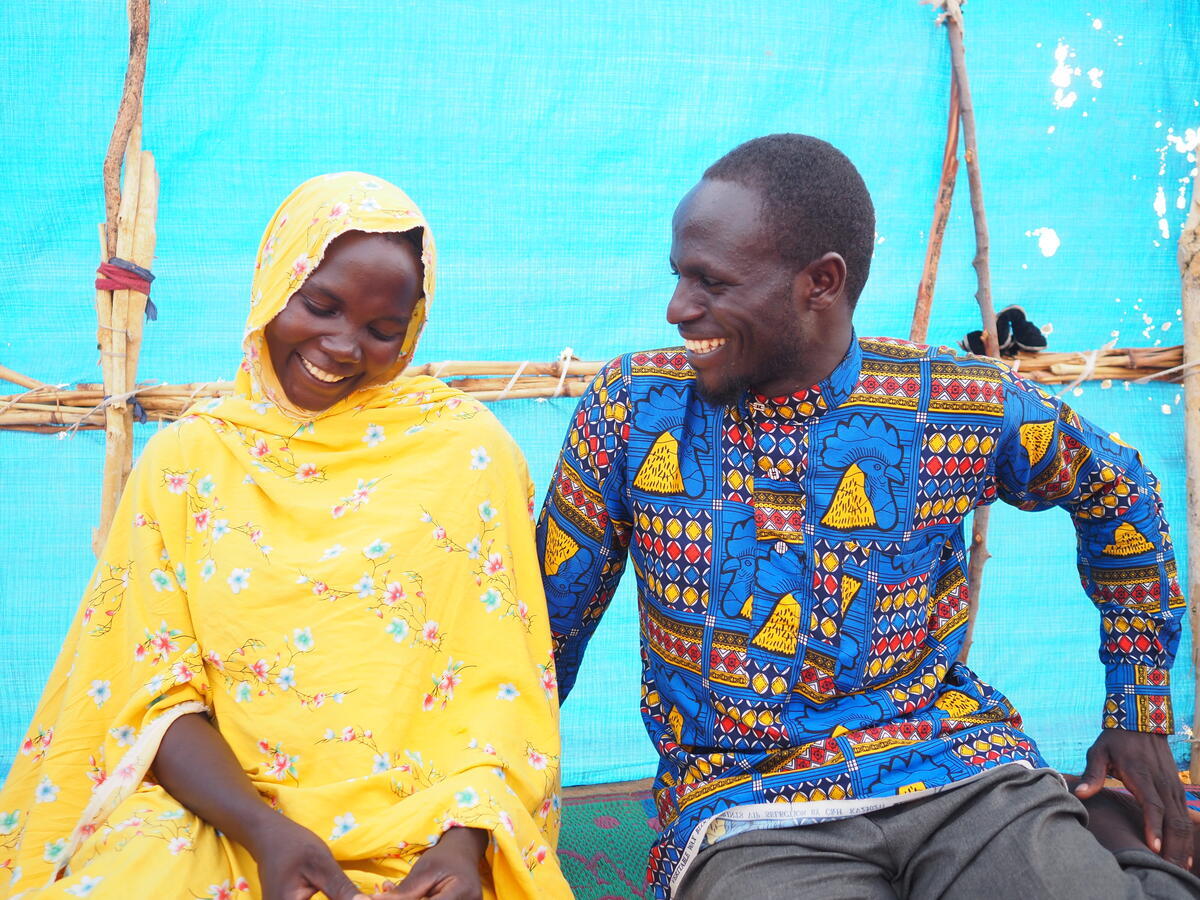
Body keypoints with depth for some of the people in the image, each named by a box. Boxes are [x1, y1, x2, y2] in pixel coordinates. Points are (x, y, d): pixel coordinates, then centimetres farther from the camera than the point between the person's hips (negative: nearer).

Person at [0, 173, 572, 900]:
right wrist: (264, 831, -15)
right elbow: (155, 688, 2)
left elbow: (503, 680, 1)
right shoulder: (186, 457, 7)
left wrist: (466, 837, -16)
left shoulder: (467, 449, 3)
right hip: (217, 811, 2)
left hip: (416, 833, -1)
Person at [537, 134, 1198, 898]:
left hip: (962, 776, 0)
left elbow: (1118, 492, 15)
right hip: (746, 813, 0)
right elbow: (551, 618, 8)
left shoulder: (969, 406, -3)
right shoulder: (633, 406, -2)